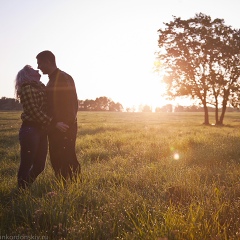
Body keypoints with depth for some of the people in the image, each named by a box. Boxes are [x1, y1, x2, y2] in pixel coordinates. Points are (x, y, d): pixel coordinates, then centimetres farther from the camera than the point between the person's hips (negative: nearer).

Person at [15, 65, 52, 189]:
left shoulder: (41, 87, 17)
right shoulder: (26, 88, -7)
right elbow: (34, 111, -16)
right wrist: (53, 122, -17)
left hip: (41, 130, 8)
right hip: (30, 130, -8)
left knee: (39, 165, 13)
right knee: (26, 164, 1)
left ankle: (27, 187, 34)